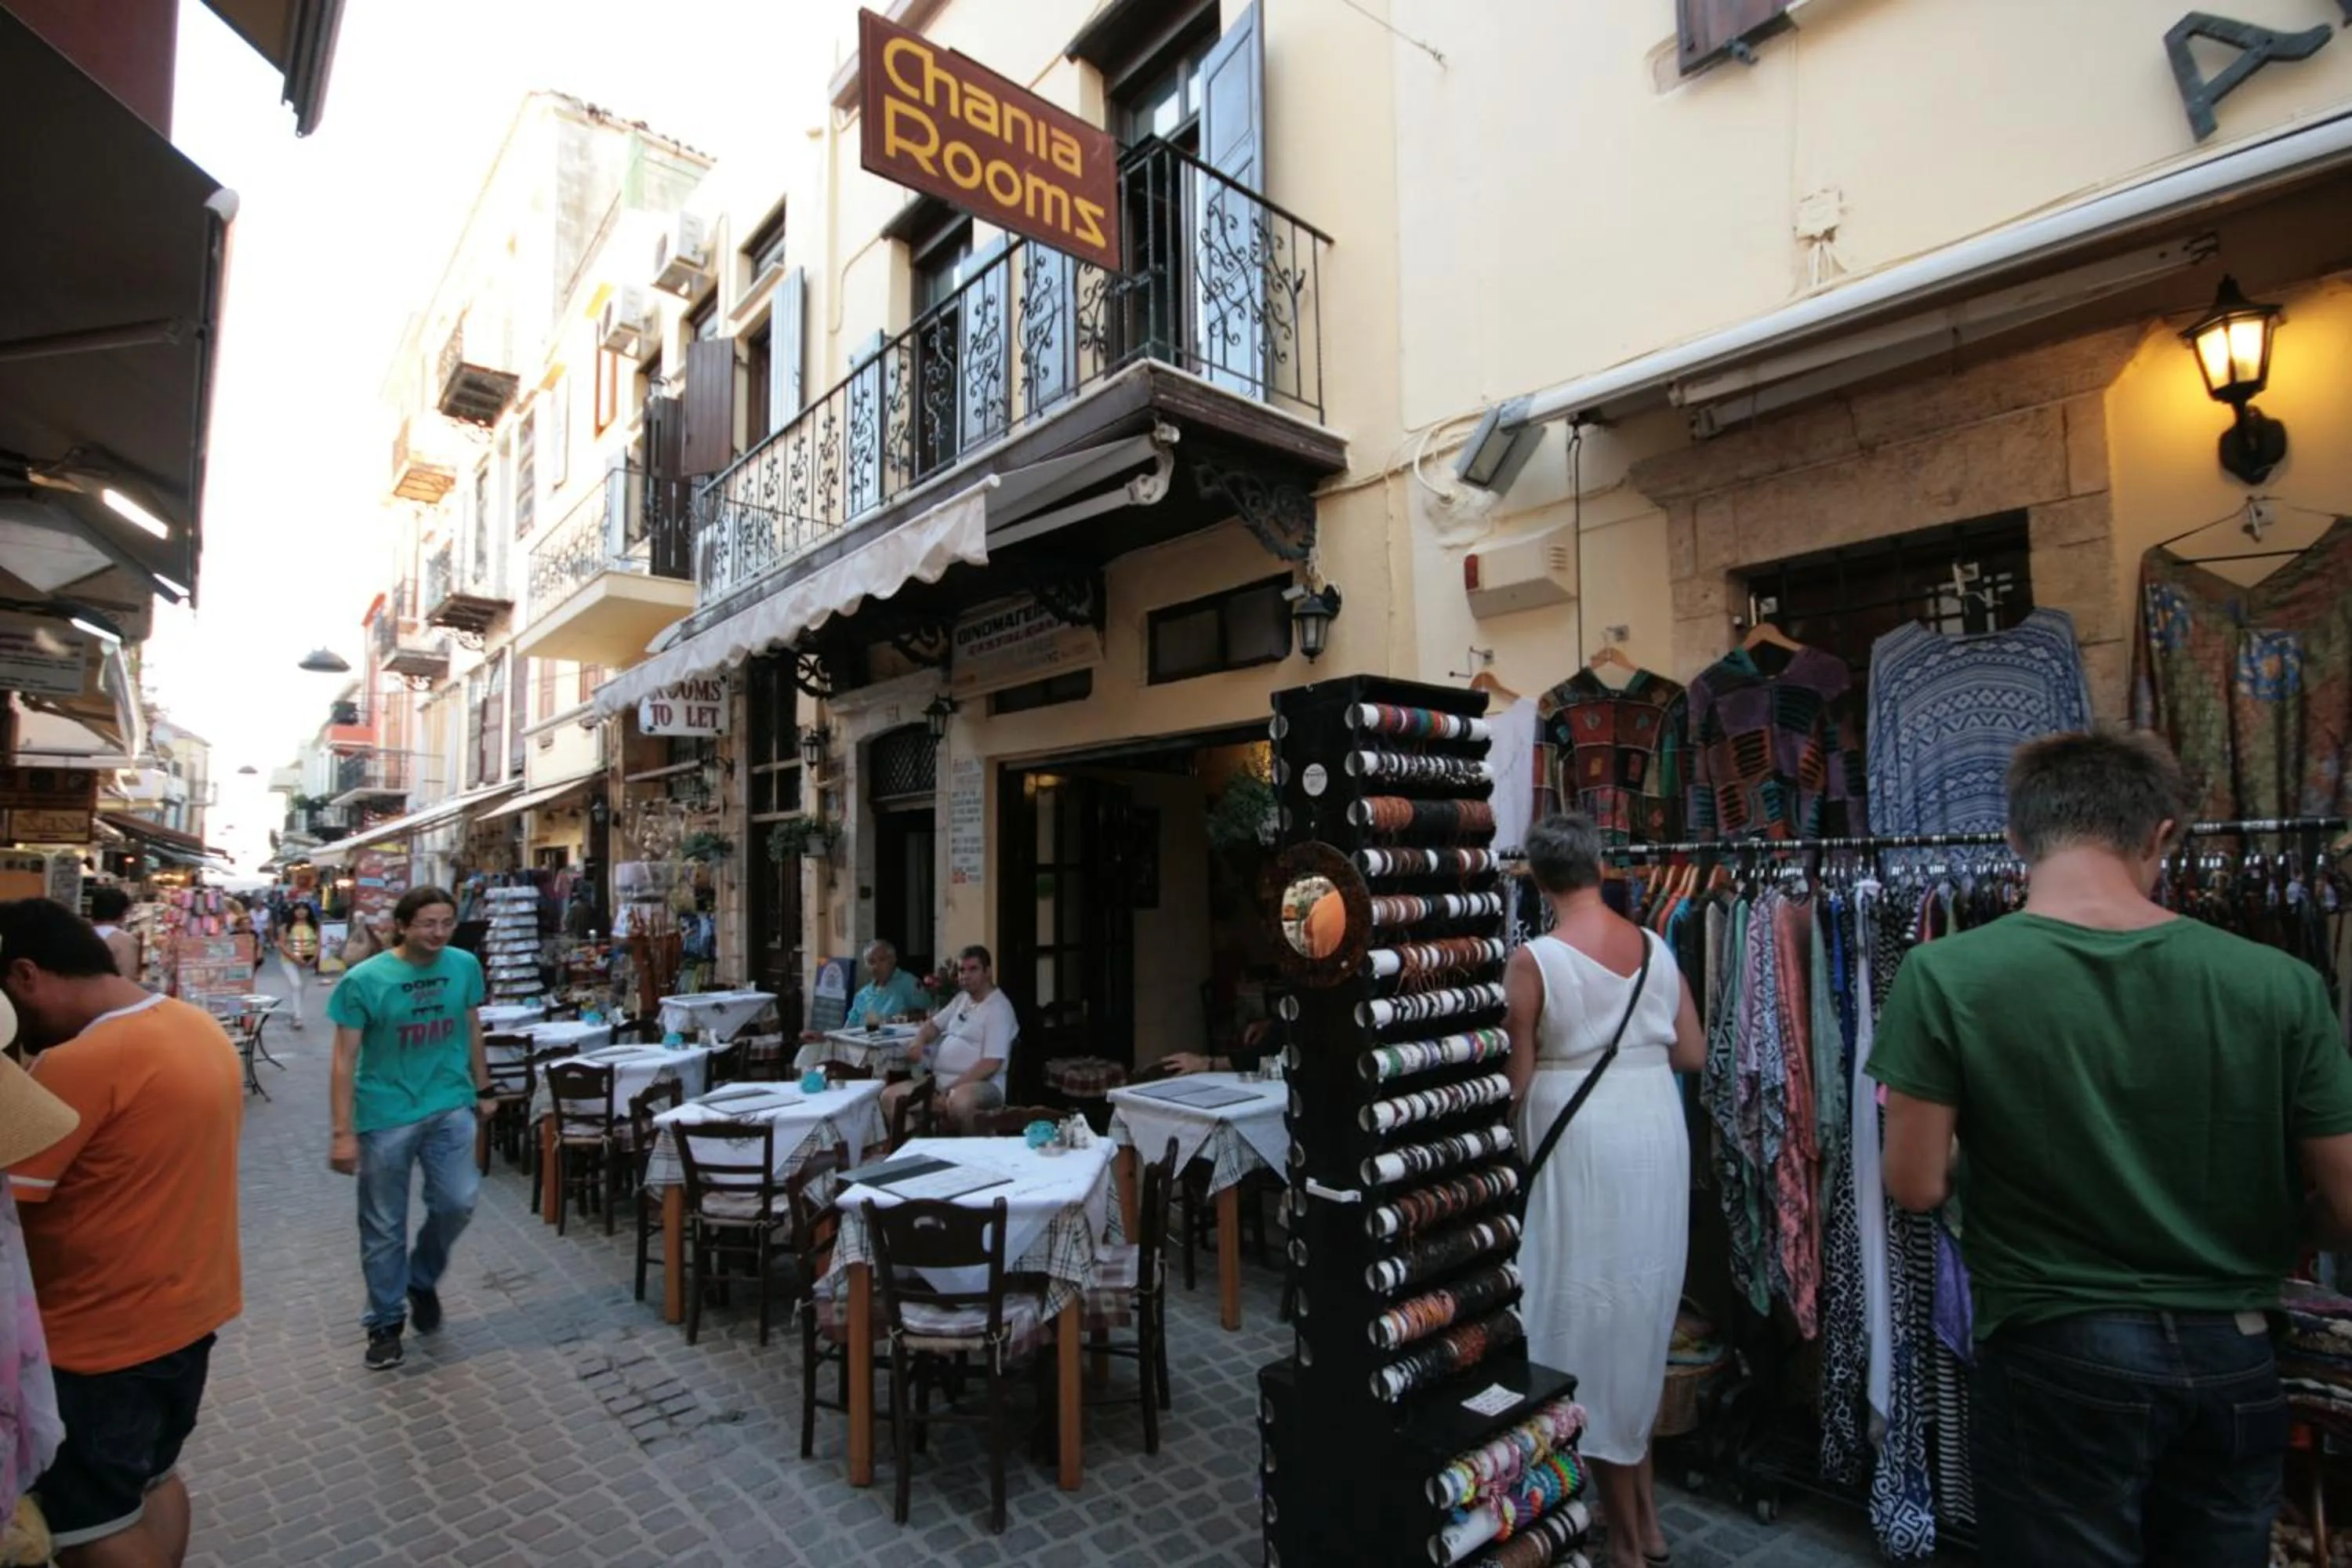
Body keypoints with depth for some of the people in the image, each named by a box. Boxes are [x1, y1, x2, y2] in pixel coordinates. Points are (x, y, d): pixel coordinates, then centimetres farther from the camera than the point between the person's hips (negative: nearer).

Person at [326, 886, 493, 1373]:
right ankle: (385, 1321, 29)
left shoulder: (465, 966, -2)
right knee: (384, 1227, 9)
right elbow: (345, 1059, -10)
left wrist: (483, 1089, 15)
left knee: (457, 1202, -5)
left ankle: (422, 1280, 26)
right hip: (384, 1115, -2)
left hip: (450, 1106, 2)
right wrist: (343, 1132, -13)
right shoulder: (364, 980, -13)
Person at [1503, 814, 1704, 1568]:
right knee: (1642, 1308, 19)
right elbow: (1693, 1054, 8)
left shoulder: (1534, 960, -15)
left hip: (1584, 1145, -6)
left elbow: (1518, 1078, -13)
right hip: (1658, 1136, 6)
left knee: (1591, 1315, 8)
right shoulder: (1656, 947, 1)